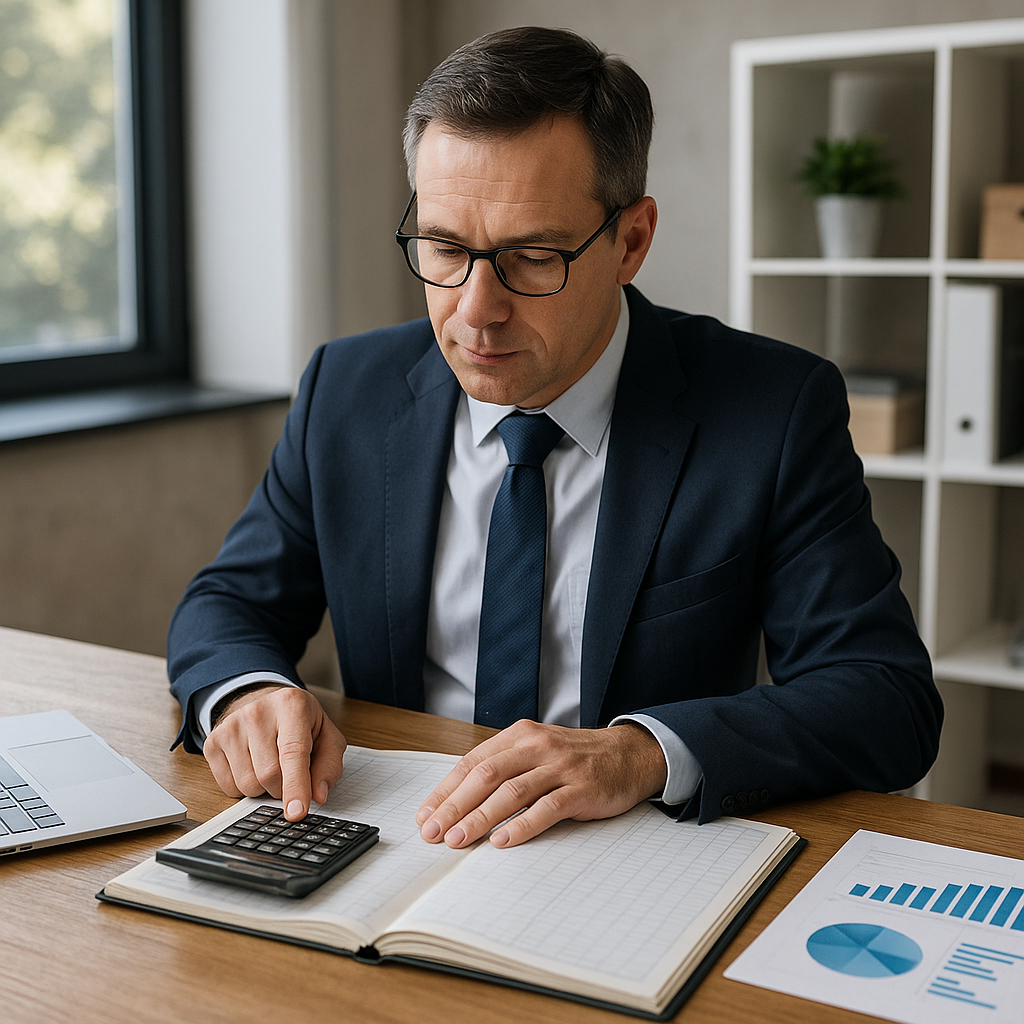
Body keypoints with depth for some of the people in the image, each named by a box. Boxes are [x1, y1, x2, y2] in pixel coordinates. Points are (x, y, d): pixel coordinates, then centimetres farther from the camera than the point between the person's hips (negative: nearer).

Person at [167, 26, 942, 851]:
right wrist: (246, 690, -17)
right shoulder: (346, 392, 0)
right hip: (401, 847, 4)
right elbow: (228, 605, 8)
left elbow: (891, 699, -15)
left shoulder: (777, 413, -10)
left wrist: (642, 753, -32)